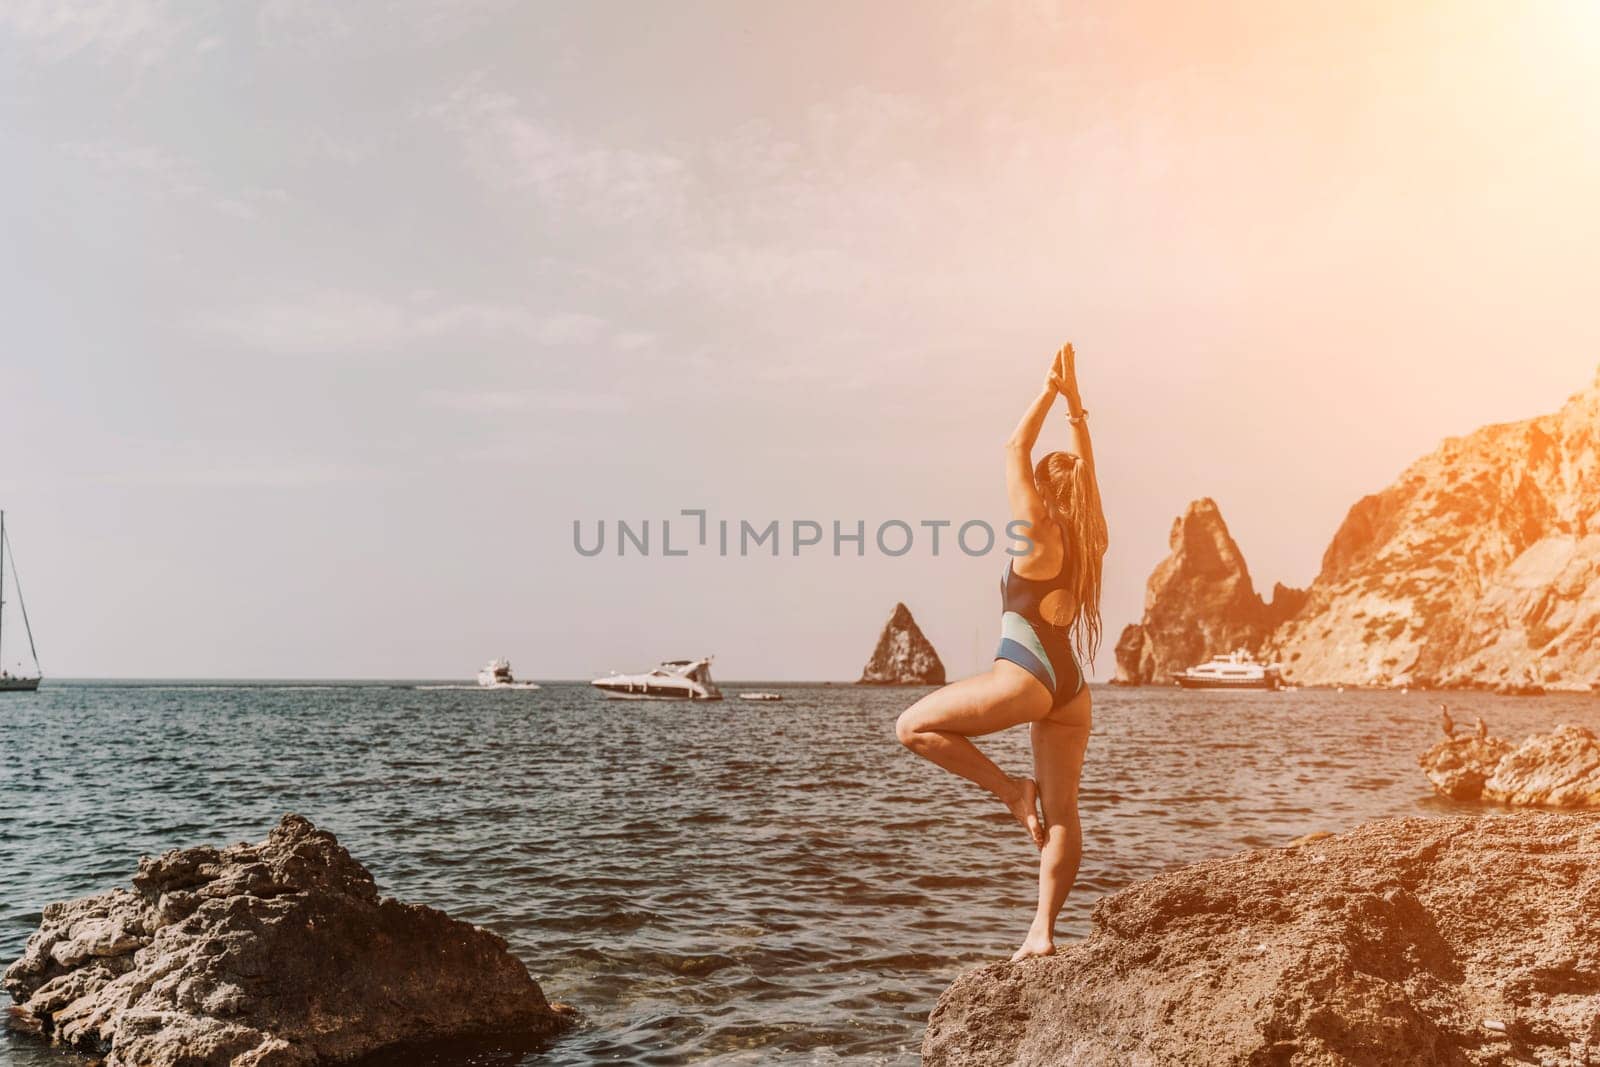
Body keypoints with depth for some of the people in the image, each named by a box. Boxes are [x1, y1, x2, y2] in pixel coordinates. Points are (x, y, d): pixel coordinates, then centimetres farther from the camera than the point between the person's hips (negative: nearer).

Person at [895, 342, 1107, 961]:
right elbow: (1084, 463, 21)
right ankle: (1043, 932, 6)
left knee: (913, 726, 0)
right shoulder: (1088, 537, 10)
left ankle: (1013, 790, -3)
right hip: (1071, 685, 8)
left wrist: (1050, 392, 3)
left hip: (1026, 676, -8)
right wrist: (1072, 396, 20)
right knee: (1061, 811, 6)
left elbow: (1015, 450, -2)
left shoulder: (1039, 533, -7)